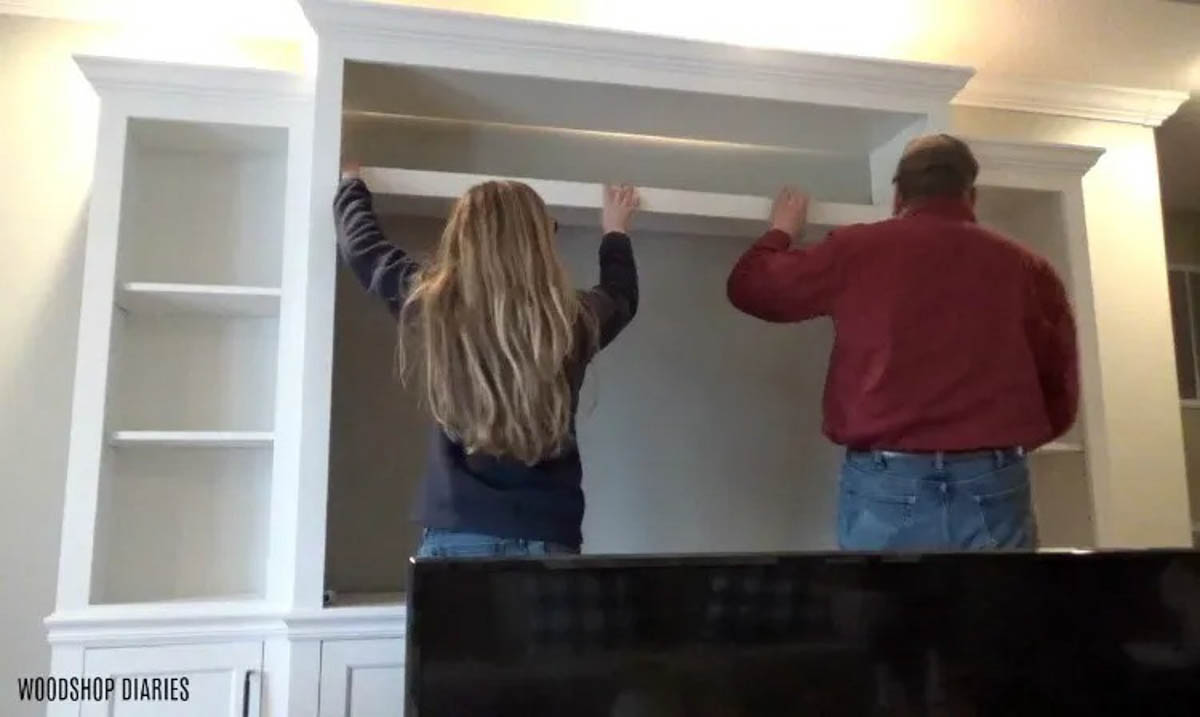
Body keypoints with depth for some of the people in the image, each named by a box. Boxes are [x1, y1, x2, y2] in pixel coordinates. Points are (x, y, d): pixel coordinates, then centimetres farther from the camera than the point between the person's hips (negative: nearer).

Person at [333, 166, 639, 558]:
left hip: (456, 537, 0)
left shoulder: (432, 308, -6)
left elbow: (362, 245, 14)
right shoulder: (574, 323, -3)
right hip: (549, 539, 1)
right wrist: (615, 231, 41)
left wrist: (350, 183, 35)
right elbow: (621, 296, 22)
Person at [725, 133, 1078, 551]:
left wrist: (781, 232, 34)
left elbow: (749, 288, 14)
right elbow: (1061, 399, 9)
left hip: (887, 487, -1)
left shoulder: (857, 250, 2)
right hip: (995, 489, 1)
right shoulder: (1027, 268, 6)